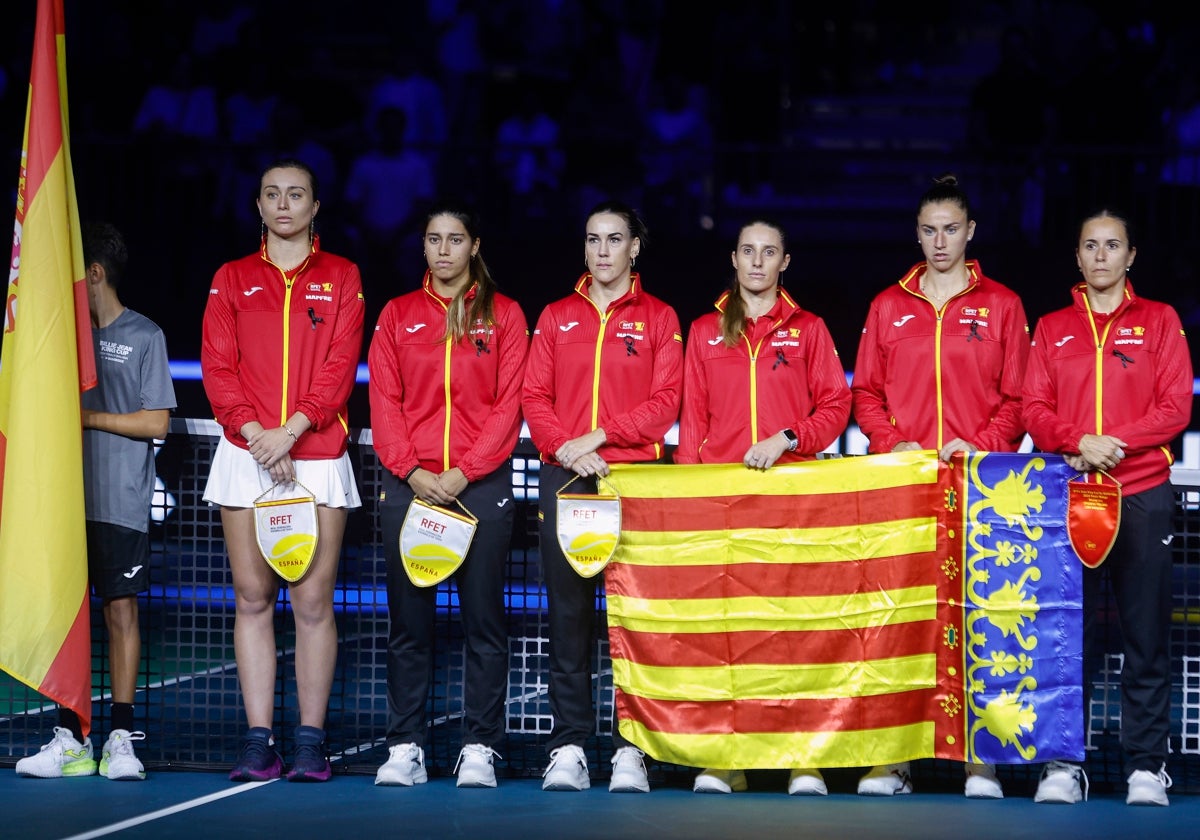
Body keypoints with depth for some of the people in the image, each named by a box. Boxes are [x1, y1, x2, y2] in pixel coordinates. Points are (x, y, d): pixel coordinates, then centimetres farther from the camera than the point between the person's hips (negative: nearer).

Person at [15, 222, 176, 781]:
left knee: (121, 610, -2)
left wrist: (88, 416, -7)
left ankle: (120, 738, 0)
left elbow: (156, 423, -3)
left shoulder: (144, 336, 1)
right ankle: (70, 739, 3)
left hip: (120, 502, -4)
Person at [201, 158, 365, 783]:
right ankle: (257, 741, -1)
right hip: (246, 454, 1)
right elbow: (217, 367, 5)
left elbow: (341, 365, 0)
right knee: (253, 598, -1)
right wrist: (254, 431, -10)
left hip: (317, 456, -1)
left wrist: (290, 429, -12)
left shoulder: (341, 278, 10)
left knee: (313, 600, -4)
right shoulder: (232, 279, 13)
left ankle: (311, 742, -1)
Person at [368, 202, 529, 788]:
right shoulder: (398, 315, 11)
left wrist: (464, 473, -10)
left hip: (481, 483, -1)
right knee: (408, 619, 2)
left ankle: (479, 750, 1)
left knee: (483, 618, -2)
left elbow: (509, 404, 0)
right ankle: (404, 748, 5)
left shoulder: (504, 315, 7)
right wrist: (412, 472, -9)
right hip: (409, 483, 1)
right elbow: (384, 402, 5)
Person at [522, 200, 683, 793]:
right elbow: (535, 396, 9)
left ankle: (630, 749, -4)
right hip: (565, 477, 2)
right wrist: (564, 447, -9)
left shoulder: (658, 318, 9)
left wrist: (600, 435, -10)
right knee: (568, 613, 0)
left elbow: (665, 401, 0)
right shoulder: (557, 316, 15)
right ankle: (568, 748, 0)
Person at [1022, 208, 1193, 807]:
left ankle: (1146, 766, 1)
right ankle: (1062, 765, 1)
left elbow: (1176, 407, 1)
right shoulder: (1052, 328, 14)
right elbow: (1035, 409, 7)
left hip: (1142, 494, -1)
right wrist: (1076, 442, -13)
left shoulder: (1159, 321, 9)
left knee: (1145, 635, -2)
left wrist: (1115, 442, -12)